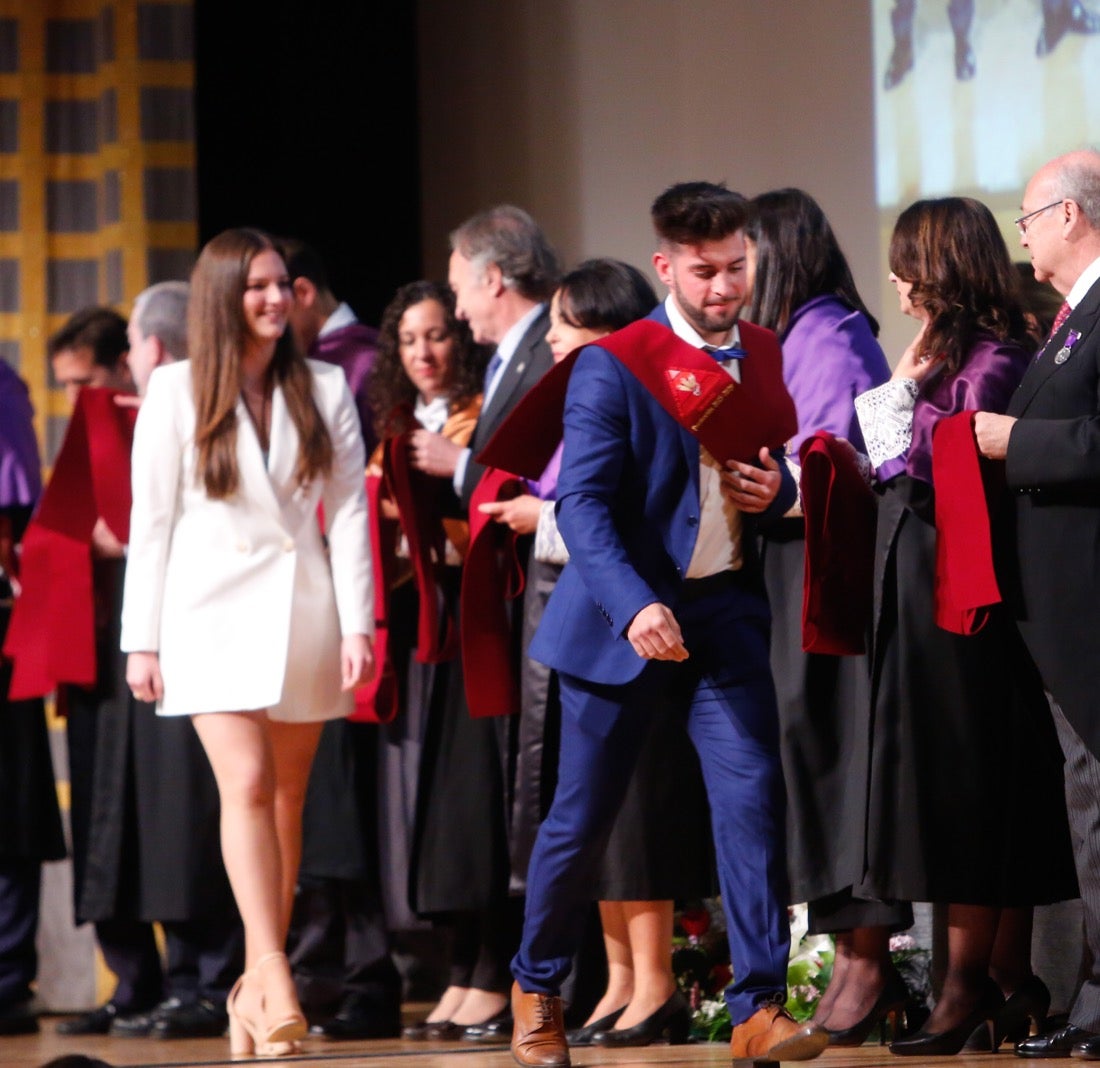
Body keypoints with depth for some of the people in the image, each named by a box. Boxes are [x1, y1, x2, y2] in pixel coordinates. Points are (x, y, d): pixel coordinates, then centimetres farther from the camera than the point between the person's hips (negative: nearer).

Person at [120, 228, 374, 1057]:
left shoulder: (324, 390, 7)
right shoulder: (176, 392, 2)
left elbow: (350, 510, 4)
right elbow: (151, 520, 2)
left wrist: (358, 624, -4)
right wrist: (143, 640, -2)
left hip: (303, 609, 2)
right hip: (214, 611, -2)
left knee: (285, 799, 4)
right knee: (246, 783, -16)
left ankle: (257, 988, 10)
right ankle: (272, 975, -24)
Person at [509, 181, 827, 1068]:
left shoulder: (763, 356, 7)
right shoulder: (613, 366, -10)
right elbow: (583, 503, -16)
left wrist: (776, 488, -5)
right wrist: (635, 605, -30)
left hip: (727, 609, 4)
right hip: (625, 617, -3)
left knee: (753, 794, -12)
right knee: (582, 818, 4)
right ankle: (537, 987, 26)